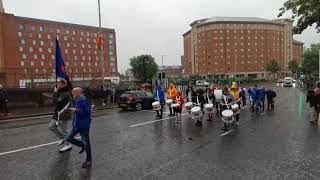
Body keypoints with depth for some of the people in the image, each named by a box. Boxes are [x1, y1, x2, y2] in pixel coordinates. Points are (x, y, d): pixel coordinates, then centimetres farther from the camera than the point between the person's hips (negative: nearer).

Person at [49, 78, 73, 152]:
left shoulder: (65, 94, -20)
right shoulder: (60, 92, 8)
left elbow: (56, 102, -26)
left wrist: (55, 92, -17)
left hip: (63, 115, -9)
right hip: (58, 114, 9)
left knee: (63, 130, 1)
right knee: (51, 127, 17)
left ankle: (68, 145, 17)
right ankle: (62, 138, 30)